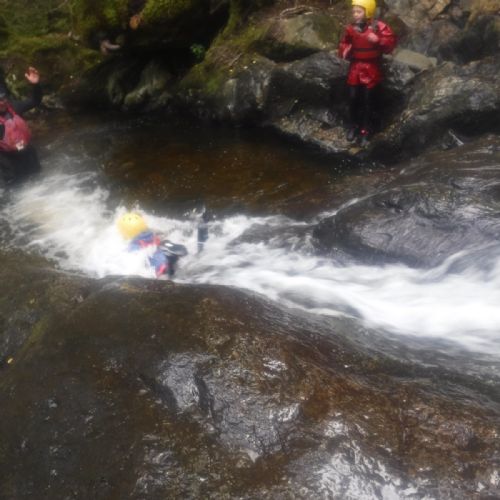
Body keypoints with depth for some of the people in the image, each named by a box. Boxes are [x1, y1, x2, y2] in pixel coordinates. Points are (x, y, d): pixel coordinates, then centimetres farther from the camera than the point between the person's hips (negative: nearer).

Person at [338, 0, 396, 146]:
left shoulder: (378, 27, -11)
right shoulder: (351, 28, 1)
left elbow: (391, 42, -13)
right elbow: (343, 43, 16)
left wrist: (378, 40, -30)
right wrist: (344, 51, -5)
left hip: (371, 68, -3)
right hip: (355, 67, 3)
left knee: (367, 100, 1)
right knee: (353, 98, 5)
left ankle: (366, 131, 11)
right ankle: (353, 126, 24)